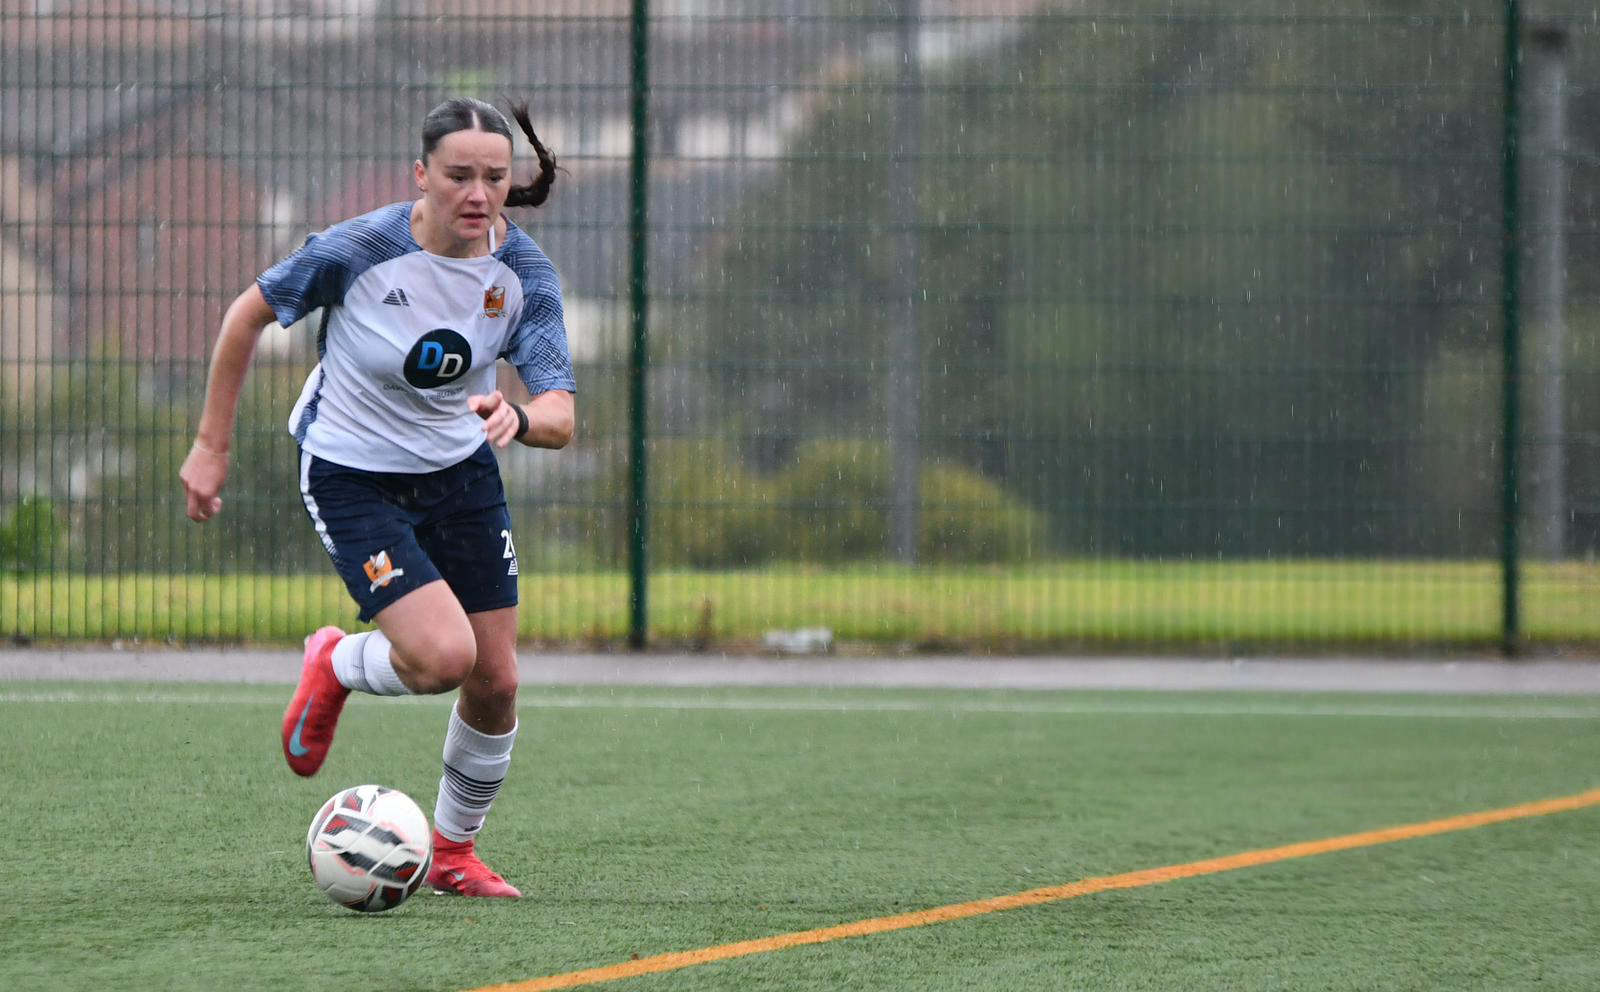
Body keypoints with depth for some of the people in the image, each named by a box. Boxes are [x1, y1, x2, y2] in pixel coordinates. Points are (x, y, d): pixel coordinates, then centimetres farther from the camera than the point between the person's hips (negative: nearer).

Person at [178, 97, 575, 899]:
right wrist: (211, 446, -5)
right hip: (351, 478, -4)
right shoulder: (357, 249, -24)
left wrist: (518, 418, -44)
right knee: (442, 656, -23)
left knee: (495, 683, 3)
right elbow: (249, 313, -8)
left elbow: (560, 419, -20)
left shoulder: (523, 272, -14)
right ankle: (335, 667, 12)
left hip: (461, 472, 4)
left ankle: (453, 850, 28)